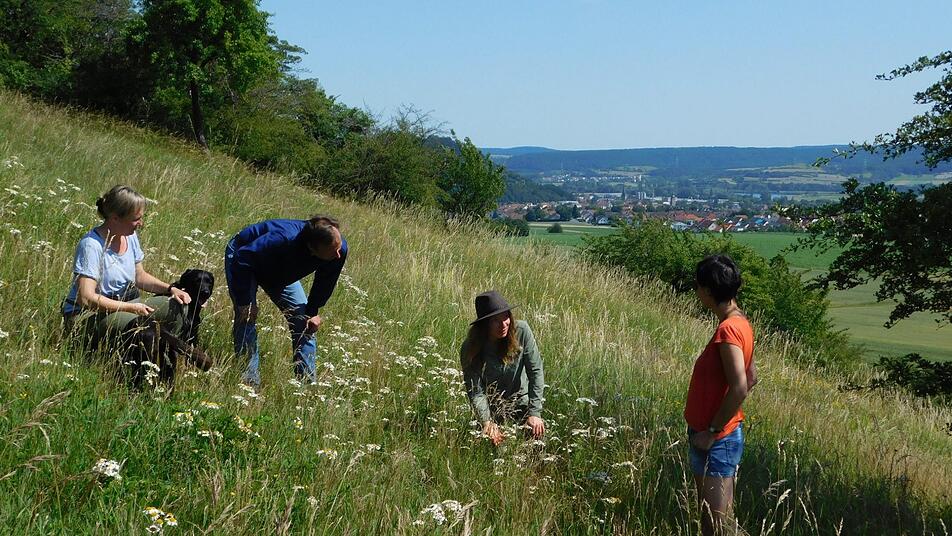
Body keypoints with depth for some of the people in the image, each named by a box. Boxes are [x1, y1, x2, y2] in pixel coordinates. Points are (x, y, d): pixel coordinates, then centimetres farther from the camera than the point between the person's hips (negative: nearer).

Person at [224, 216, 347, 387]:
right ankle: (250, 379, -15)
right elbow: (243, 259, -37)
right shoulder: (283, 240, -48)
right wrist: (245, 302, -32)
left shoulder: (340, 249, -29)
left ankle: (307, 381, 6)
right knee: (246, 317, -21)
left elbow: (326, 282, -7)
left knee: (304, 320, -2)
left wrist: (313, 312, -7)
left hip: (279, 271, 6)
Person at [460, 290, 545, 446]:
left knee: (538, 433, -9)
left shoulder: (521, 331, -21)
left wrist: (535, 413, -24)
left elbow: (536, 371, -18)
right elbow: (476, 392, -24)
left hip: (522, 401, 1)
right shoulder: (470, 349, -23)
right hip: (492, 408, -1)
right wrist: (487, 422, -40)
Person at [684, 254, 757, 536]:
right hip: (723, 436, 10)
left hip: (716, 441, -10)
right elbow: (751, 377, 18)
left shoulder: (728, 329, -21)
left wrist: (711, 432, -20)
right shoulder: (739, 322, 9)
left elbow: (740, 388, -27)